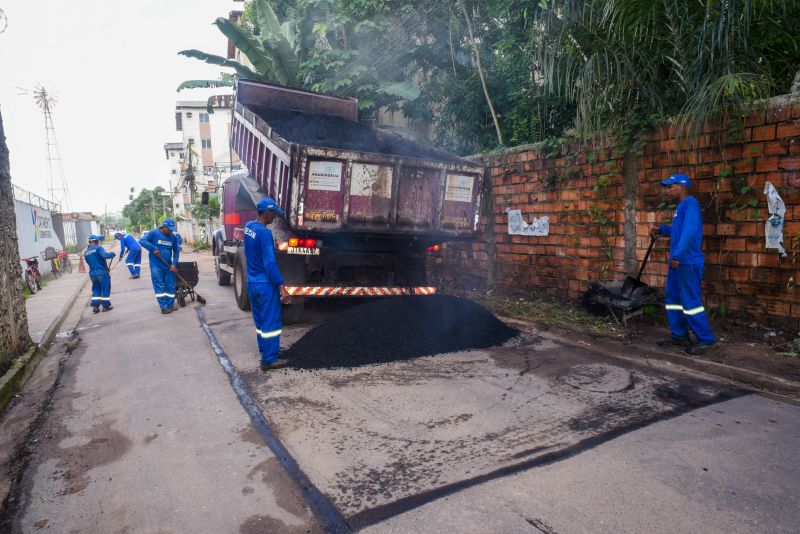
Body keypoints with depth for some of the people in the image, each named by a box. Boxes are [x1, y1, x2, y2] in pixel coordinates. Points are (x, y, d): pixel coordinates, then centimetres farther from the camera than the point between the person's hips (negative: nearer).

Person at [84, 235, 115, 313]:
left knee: (96, 289, 15)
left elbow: (89, 262, 20)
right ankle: (106, 306, 6)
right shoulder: (98, 248, -9)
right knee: (105, 289, 3)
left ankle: (95, 306, 8)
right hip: (102, 272, -6)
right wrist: (112, 254, -9)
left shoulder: (85, 252, 13)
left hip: (92, 273, 7)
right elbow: (105, 255, -26)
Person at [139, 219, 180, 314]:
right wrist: (154, 248, -24)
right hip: (156, 265, -4)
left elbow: (176, 251, 8)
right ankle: (164, 307, 1)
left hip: (168, 266, 4)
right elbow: (142, 241, -17)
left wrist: (174, 264, -3)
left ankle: (170, 306, 17)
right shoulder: (154, 233, -8)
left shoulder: (173, 237, 3)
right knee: (159, 286, -2)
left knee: (170, 286, 6)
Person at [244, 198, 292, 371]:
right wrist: (281, 287, -25)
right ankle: (269, 360, 5)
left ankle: (265, 351, 31)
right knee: (271, 322, 0)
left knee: (260, 321, 18)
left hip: (251, 283, 9)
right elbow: (270, 263, -26)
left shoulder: (248, 226, 5)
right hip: (265, 285, -9)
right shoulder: (264, 233, -21)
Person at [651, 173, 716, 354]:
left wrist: (676, 254, -28)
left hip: (688, 263, -10)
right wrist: (661, 230, 15)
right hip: (678, 262, 10)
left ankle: (706, 339, 5)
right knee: (672, 297, 14)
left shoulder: (690, 203, -14)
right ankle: (679, 335, 23)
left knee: (690, 301, -6)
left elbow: (689, 232, -25)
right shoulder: (681, 206, 17)